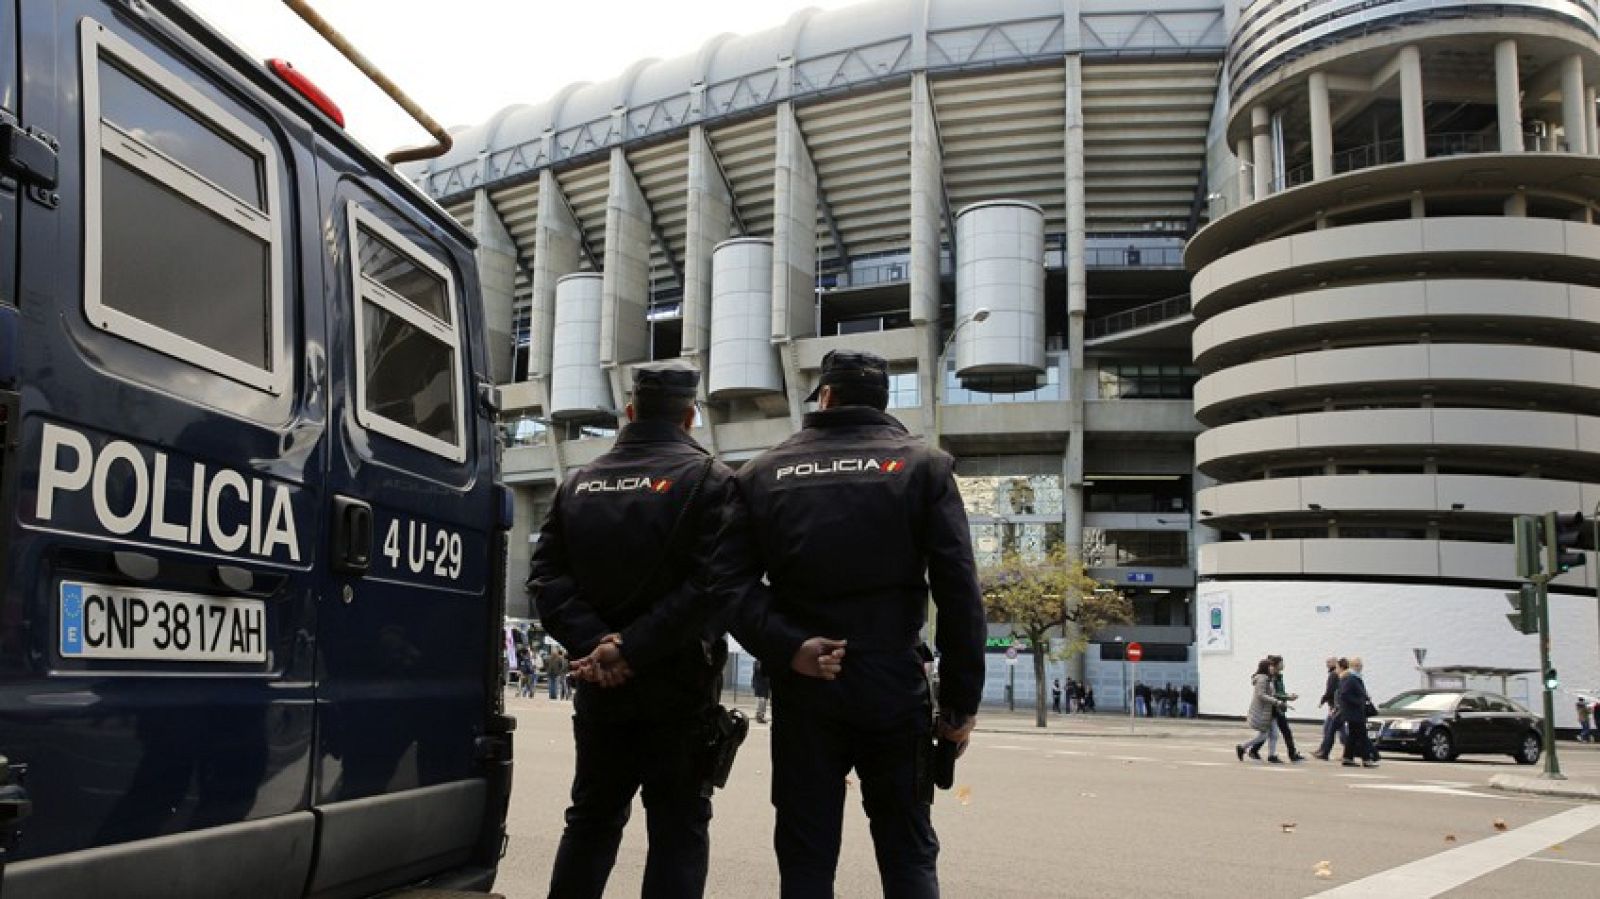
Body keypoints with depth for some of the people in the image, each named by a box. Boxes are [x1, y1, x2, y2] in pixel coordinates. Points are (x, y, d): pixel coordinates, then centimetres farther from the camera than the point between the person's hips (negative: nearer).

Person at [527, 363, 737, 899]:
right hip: (679, 686, -4)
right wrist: (633, 649, -19)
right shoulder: (709, 479, -7)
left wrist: (591, 643, -12)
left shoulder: (579, 483, 8)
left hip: (599, 689, 4)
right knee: (678, 826, 4)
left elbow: (548, 577, -2)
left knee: (592, 817, 18)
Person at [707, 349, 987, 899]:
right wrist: (961, 703, -3)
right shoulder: (923, 466, 1)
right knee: (908, 854, 10)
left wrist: (787, 647, -12)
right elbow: (959, 593, -6)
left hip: (803, 690, 1)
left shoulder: (764, 473, 6)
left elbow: (729, 580, -6)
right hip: (894, 687, -1)